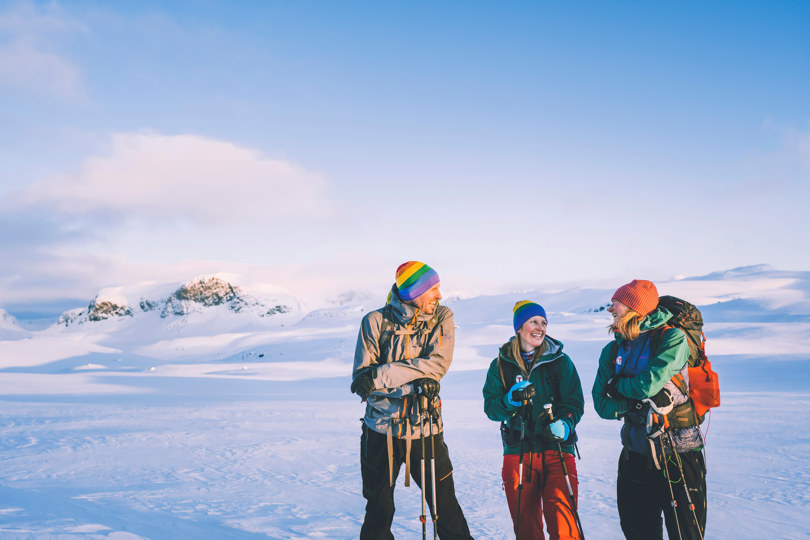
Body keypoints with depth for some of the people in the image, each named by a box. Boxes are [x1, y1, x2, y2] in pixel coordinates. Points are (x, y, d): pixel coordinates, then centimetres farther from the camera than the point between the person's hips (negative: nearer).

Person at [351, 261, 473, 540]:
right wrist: (414, 383, -21)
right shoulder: (375, 322, -4)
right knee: (379, 510, 12)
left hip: (426, 429, 1)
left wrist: (381, 375, -22)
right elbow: (361, 380, -9)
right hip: (382, 431, -1)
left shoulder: (442, 318, 0)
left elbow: (439, 363, -15)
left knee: (445, 505, 8)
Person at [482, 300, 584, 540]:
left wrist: (564, 423, -18)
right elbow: (491, 408, 3)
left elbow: (574, 402, 1)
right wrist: (511, 400, -16)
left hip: (557, 450, -1)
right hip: (518, 451, 1)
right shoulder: (501, 365, 7)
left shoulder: (560, 361, 5)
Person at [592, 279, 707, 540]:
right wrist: (637, 401, -16)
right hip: (635, 455, 5)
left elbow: (649, 383, -23)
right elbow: (602, 404, 1)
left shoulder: (672, 337, -10)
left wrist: (617, 385, -4)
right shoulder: (613, 351, 6)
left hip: (677, 454, -5)